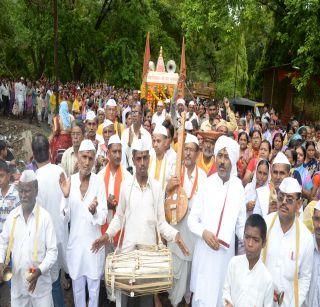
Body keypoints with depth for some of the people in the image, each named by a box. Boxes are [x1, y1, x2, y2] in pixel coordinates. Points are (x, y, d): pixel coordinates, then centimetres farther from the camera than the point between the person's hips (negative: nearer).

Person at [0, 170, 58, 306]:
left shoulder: (45, 217, -14)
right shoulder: (12, 215, -1)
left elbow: (52, 250, -10)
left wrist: (40, 270, -22)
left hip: (40, 282, -3)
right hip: (17, 281, 3)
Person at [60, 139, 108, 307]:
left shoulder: (99, 182, -11)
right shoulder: (70, 181, -6)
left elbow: (103, 219, -11)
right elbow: (64, 218, -7)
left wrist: (94, 212, -33)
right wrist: (66, 196, -23)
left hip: (94, 243, -1)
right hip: (75, 243, 2)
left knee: (94, 288, 17)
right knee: (77, 288, 19)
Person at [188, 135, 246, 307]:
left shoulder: (239, 188, -3)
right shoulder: (206, 184, -5)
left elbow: (240, 226, 3)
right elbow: (192, 219, -1)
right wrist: (204, 232, -18)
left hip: (226, 253, 1)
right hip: (204, 252, -1)